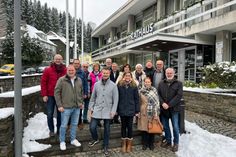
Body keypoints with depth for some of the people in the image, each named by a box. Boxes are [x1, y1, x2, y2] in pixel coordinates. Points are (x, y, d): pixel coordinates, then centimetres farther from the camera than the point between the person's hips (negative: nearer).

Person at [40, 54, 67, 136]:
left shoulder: (65, 70, 0)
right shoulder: (48, 70, -3)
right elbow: (43, 82, -3)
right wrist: (44, 95, -7)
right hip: (50, 96, -1)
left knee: (60, 113, 11)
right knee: (50, 114, 6)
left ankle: (59, 130, 26)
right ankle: (51, 130, 23)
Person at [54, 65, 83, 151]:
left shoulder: (79, 80, 6)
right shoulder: (61, 80, -8)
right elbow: (56, 93, -8)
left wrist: (81, 102, 12)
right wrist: (59, 105, -11)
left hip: (77, 107, 4)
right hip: (66, 107, -4)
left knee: (74, 124, 16)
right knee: (64, 125, 7)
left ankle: (73, 139, 34)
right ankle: (62, 141, 27)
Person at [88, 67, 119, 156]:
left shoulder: (113, 85, -4)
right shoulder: (96, 84, 4)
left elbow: (115, 99, -4)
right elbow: (93, 97, 9)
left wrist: (113, 111, -9)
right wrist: (90, 108, 5)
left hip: (108, 111, -1)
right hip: (97, 110, 2)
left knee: (107, 130, 9)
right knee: (92, 127, -1)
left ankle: (105, 147, 29)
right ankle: (95, 139, 32)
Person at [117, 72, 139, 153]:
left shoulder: (134, 86, 0)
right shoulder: (119, 85, 0)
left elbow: (137, 99, 0)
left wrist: (137, 110, -4)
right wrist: (116, 109, -3)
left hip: (131, 109, -1)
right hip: (122, 109, 1)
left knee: (129, 126, 7)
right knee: (123, 126, 12)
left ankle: (129, 144, 23)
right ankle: (124, 144, 26)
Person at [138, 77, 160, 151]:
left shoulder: (154, 90, -5)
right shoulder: (141, 91, 3)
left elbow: (156, 102, -8)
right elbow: (139, 102, 7)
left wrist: (156, 113, -12)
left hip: (152, 112, -2)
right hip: (143, 113, 2)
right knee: (144, 128, 8)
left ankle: (151, 144, 26)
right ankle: (145, 144, 24)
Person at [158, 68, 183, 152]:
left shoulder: (179, 83, -1)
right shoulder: (161, 83, 9)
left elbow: (179, 95, -11)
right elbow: (158, 94, 3)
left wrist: (169, 105, -17)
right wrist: (162, 103, -13)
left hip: (174, 109, -3)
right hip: (163, 109, 3)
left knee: (175, 127, 3)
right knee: (165, 126, 13)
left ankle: (176, 143, 20)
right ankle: (168, 140, 30)